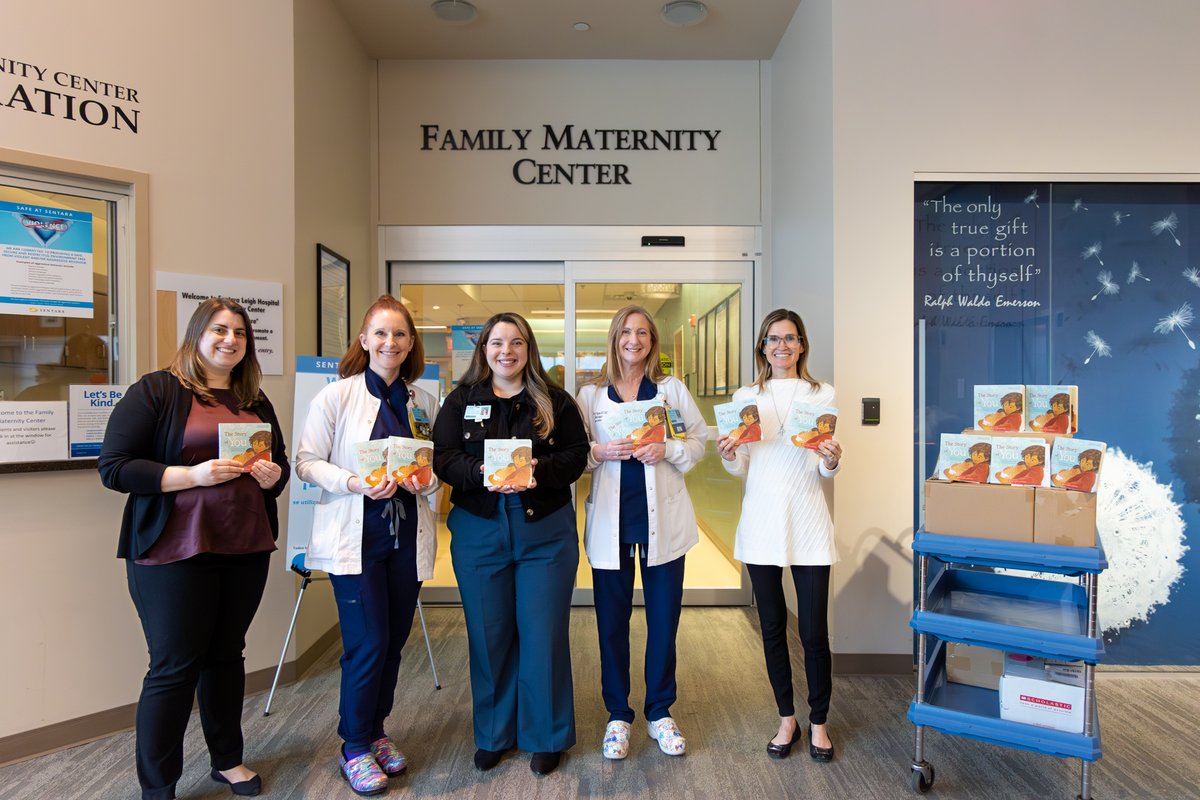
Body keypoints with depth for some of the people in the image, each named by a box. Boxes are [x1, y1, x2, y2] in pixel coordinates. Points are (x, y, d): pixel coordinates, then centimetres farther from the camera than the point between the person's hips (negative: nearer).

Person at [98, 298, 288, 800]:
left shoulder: (255, 401, 13)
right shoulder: (156, 390, -5)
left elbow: (279, 463, 19)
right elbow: (113, 467, -11)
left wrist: (272, 475, -4)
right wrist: (192, 475, -21)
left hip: (245, 548, 5)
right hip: (175, 550, -5)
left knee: (227, 654, 15)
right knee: (174, 667, 3)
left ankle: (227, 760, 32)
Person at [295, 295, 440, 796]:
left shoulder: (424, 401, 5)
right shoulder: (336, 396, -5)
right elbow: (306, 462, -5)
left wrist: (424, 481, -10)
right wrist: (355, 483, -19)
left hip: (408, 536, 4)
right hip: (355, 536, -4)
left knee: (394, 641, 13)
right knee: (367, 645, -1)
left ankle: (376, 731, 34)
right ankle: (355, 747, 21)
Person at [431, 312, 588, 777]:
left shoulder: (555, 401, 2)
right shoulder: (461, 401, 4)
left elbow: (576, 456, -4)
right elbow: (443, 459, -4)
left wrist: (538, 469, -22)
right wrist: (483, 474, -22)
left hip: (545, 533, -1)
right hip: (479, 532, 1)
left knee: (543, 634, 5)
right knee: (488, 635, 11)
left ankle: (546, 738, 24)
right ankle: (493, 735, 30)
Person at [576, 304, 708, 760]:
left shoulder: (672, 389, 6)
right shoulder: (590, 394, 5)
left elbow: (700, 440, 6)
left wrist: (667, 450, -11)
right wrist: (599, 452, -14)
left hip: (663, 519, 0)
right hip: (611, 521, 0)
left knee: (664, 620, 9)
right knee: (611, 623, 7)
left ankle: (660, 713, 29)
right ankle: (618, 715, 26)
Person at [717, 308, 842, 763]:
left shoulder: (822, 395, 4)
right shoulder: (745, 397, 7)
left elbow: (825, 471, 3)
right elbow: (742, 469, 7)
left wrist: (832, 462, -18)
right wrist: (728, 457, -14)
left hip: (807, 523, -1)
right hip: (761, 522, 2)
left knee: (814, 632, 2)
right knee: (773, 628, 11)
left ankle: (818, 722, 25)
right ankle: (787, 720, 30)